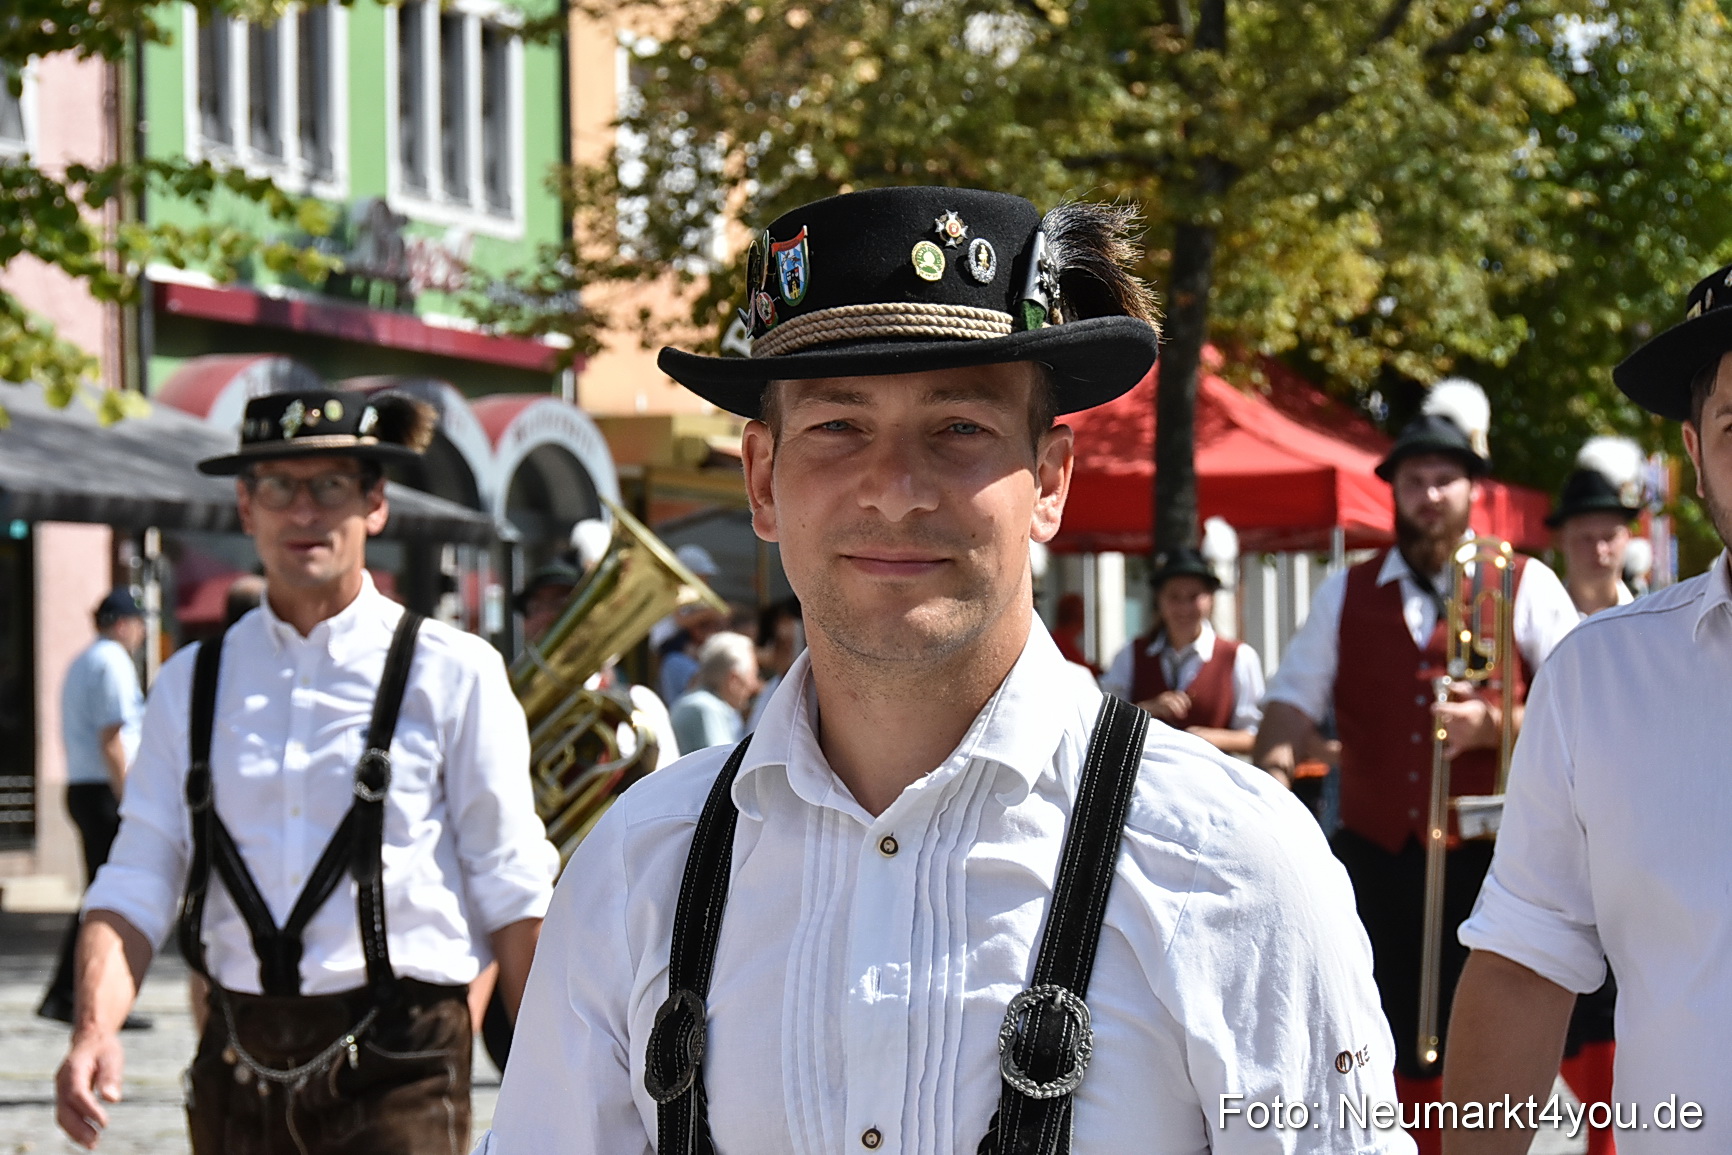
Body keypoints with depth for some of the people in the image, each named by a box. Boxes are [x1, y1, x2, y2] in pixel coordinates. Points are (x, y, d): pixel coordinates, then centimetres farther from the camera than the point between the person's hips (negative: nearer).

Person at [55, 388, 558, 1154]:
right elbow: (137, 886, 4)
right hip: (238, 1067, 4)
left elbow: (513, 897, 1)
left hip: (394, 1079, -3)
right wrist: (95, 1029, -13)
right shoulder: (189, 686, 10)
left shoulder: (453, 674, 1)